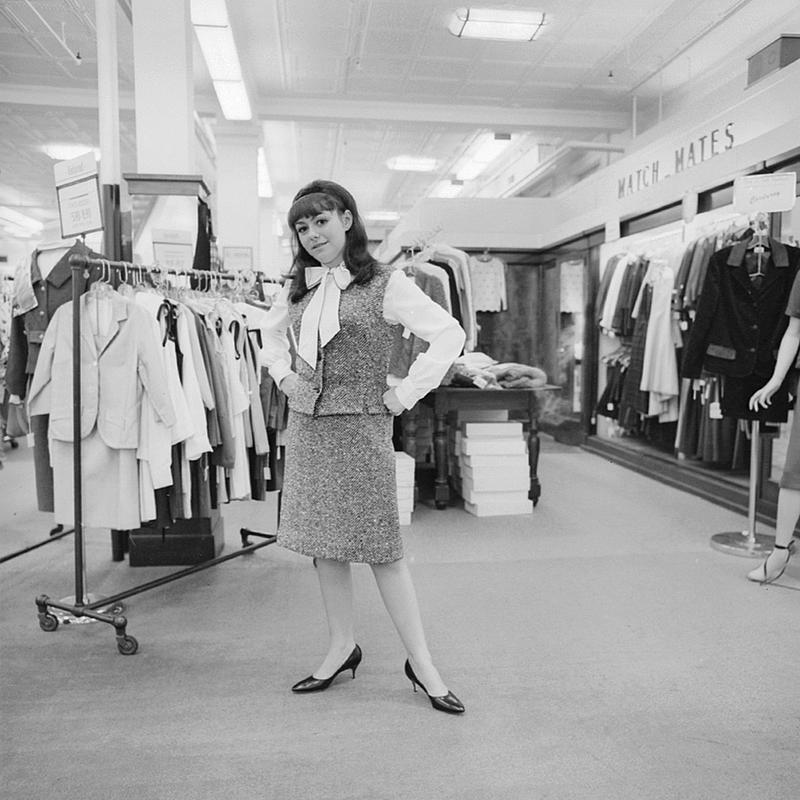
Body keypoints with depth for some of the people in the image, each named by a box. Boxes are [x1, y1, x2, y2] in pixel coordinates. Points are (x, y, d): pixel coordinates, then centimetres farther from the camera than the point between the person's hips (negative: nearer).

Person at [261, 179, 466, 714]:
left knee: (381, 547, -1)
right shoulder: (296, 288, 10)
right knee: (323, 544, 12)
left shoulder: (385, 284, -9)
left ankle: (421, 663, 14)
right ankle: (342, 648, 30)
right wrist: (283, 375, 11)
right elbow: (271, 335, 29)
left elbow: (450, 335, -15)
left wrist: (406, 394, -14)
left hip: (360, 428, -6)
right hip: (306, 426, 6)